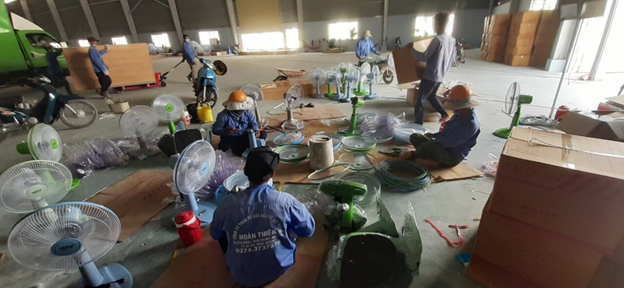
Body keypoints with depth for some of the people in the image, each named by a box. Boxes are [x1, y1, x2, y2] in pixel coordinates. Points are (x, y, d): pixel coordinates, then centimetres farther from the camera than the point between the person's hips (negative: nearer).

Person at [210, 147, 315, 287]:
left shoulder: (226, 206, -21)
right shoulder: (286, 201, -24)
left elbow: (215, 235, 0)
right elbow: (309, 230, -7)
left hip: (241, 276, 1)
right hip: (279, 268, 0)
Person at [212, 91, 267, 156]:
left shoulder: (247, 112, -5)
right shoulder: (224, 115, -15)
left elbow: (253, 124, 2)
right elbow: (215, 129, -10)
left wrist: (256, 131, -23)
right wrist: (226, 131, -31)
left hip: (245, 137, 3)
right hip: (230, 139, -3)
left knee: (263, 134, -18)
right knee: (224, 147, -38)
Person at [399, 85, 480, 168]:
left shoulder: (470, 124, -25)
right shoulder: (460, 114, 4)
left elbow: (447, 142, -26)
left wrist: (433, 137, -8)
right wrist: (434, 135, 5)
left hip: (452, 157, -9)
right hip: (444, 146, 10)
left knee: (428, 145, -37)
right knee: (414, 137, 6)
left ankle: (413, 154, -6)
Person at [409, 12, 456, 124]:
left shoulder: (437, 39, -19)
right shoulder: (452, 40, 7)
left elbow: (424, 57, -18)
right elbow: (452, 60, 13)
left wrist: (412, 48, -6)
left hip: (430, 76, -8)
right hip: (440, 76, 8)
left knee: (420, 99, 2)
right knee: (431, 96, 26)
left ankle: (418, 123, 7)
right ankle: (444, 114, 22)